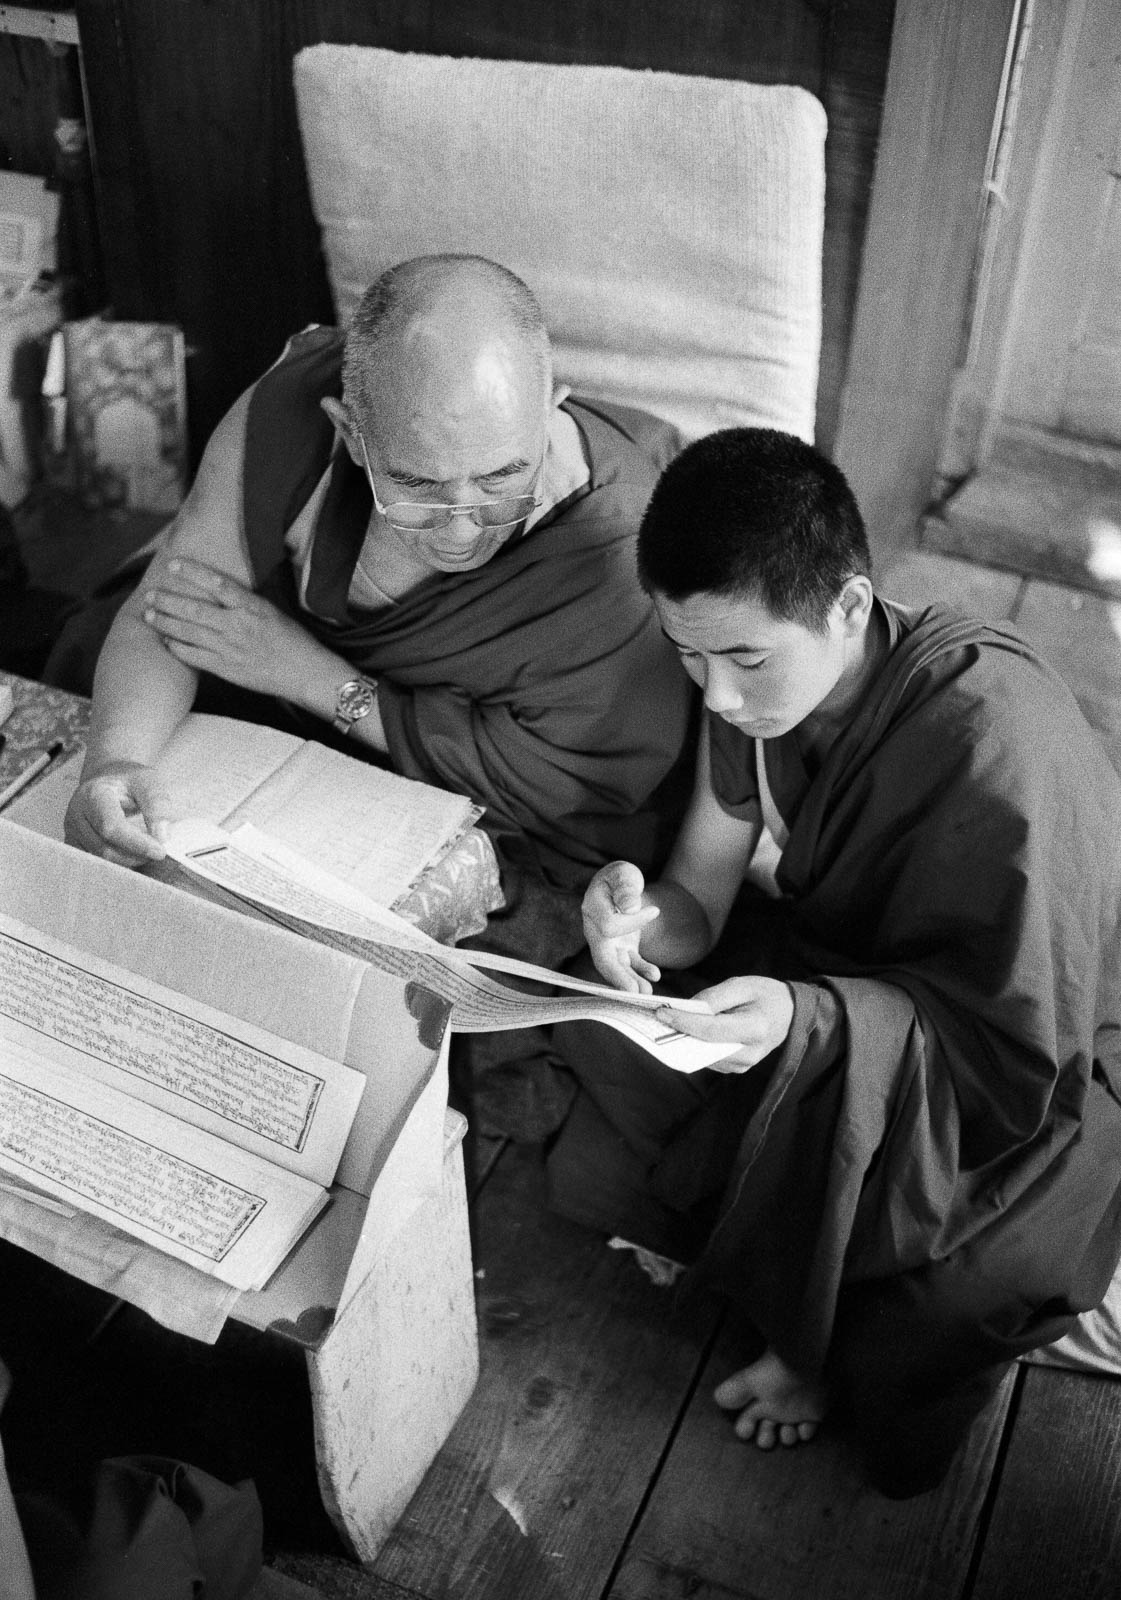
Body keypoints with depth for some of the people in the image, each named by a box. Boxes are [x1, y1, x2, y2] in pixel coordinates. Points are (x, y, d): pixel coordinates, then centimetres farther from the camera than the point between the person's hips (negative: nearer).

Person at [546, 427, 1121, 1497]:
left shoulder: (993, 744, -35)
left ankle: (814, 1350, 1)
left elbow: (1021, 1053, -29)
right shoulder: (761, 679, -14)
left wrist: (804, 1015, -44)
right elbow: (703, 894, -9)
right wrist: (638, 920, -33)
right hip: (847, 964, 6)